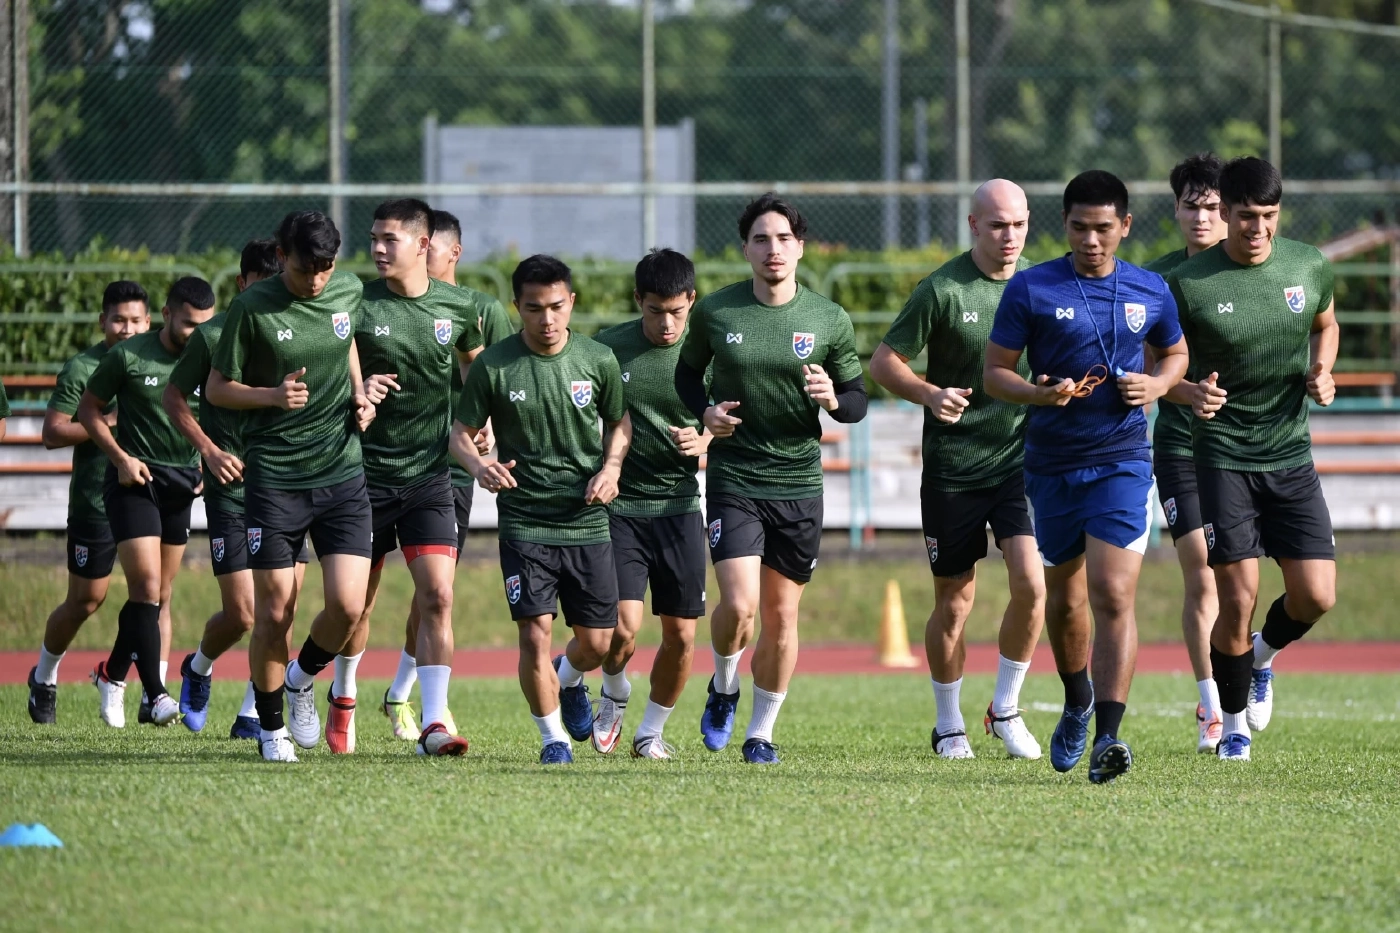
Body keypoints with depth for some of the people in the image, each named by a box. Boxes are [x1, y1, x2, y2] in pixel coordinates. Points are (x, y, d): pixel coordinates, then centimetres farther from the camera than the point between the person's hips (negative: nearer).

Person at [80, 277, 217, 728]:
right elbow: (89, 408, 1)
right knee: (146, 588, -14)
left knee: (159, 597, 9)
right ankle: (156, 695, -16)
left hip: (182, 483, 4)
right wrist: (120, 458, -9)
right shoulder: (128, 357, -10)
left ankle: (113, 674, 30)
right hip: (135, 481, -4)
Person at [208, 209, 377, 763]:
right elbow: (216, 388, -2)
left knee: (347, 606, -8)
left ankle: (302, 679, 22)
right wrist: (274, 395, -19)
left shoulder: (348, 291, 3)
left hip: (342, 473, 3)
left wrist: (358, 395, 10)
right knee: (274, 614, -1)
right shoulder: (252, 308, -9)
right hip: (273, 480, -3)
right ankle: (271, 727, 18)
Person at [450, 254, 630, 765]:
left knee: (596, 642, 7)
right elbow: (461, 432, 2)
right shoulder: (493, 365, -6)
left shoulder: (598, 360, -1)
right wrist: (479, 466, -19)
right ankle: (552, 737, 7)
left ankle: (567, 681, 43)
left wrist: (611, 468, -4)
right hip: (524, 521, -2)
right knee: (535, 633, -13)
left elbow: (619, 422, 14)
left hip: (587, 522, 2)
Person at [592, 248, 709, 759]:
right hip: (619, 506, -2)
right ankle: (614, 694, 18)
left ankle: (651, 731, 21)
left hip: (679, 507, 2)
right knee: (624, 626, -14)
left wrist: (704, 441, -12)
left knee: (681, 635, 0)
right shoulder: (607, 348, -3)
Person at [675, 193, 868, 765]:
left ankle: (761, 732, 20)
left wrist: (833, 399, -16)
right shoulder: (714, 312, -1)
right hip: (733, 477, -1)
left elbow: (857, 400, 7)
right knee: (738, 605, -16)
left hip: (799, 484, 2)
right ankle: (723, 689, 15)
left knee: (781, 615, 5)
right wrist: (705, 411, -5)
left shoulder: (830, 320, 0)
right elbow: (688, 370, 15)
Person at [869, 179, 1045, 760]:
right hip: (952, 467, -2)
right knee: (954, 602, 5)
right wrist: (930, 394, -22)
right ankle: (949, 726, 23)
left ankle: (1005, 709, 6)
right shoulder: (942, 289, -8)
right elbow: (883, 362, -5)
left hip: (1020, 457, 2)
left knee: (1030, 584, -13)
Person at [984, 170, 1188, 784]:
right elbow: (994, 371, 0)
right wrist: (1041, 394, -20)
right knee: (1064, 599, 15)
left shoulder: (1151, 292, 3)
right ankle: (1077, 703, 41)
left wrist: (1158, 385, -2)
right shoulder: (1030, 290, -3)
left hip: (1122, 461, -1)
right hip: (1051, 464, 1)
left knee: (1113, 596, -15)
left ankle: (1108, 736, -20)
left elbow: (1175, 352, 20)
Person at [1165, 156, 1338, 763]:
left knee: (1316, 596, -4)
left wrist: (1322, 372, 0)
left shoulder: (1309, 266, 0)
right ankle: (1234, 723, 13)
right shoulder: (1188, 284, -10)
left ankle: (1262, 655, 30)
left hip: (1292, 456, 3)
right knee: (1238, 599, -8)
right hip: (1224, 456, -3)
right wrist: (1192, 392, -22)